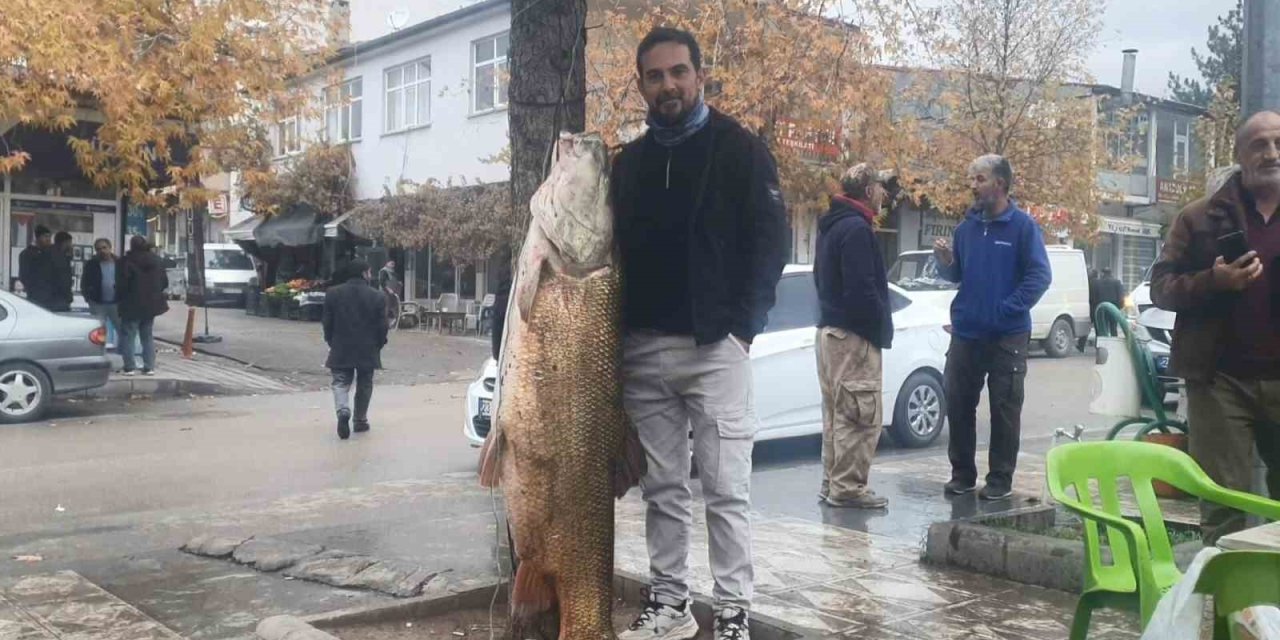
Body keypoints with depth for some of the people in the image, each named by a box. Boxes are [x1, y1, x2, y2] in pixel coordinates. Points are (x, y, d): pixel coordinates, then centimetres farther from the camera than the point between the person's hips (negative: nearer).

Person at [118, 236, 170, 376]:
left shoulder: (127, 261, -13)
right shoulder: (157, 261, 5)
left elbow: (123, 284, -15)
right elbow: (165, 282, 7)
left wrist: (119, 298, 1)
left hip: (132, 305, -5)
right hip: (151, 304, 5)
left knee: (128, 336, 3)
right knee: (148, 336, 13)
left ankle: (130, 367, -2)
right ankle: (149, 367, 10)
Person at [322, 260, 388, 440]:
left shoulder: (333, 294, -1)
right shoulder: (376, 297, -7)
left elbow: (327, 322, 3)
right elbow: (382, 325, -6)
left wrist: (331, 342, 15)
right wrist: (379, 344, 10)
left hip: (341, 350, 1)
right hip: (367, 350, -1)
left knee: (341, 383, 4)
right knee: (364, 385, 13)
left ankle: (343, 410, -22)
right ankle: (360, 420, 18)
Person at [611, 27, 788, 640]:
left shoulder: (740, 150, 1)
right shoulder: (627, 163, 15)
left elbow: (770, 241, -4)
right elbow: (616, 248, 17)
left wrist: (743, 325, -13)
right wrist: (618, 330, 4)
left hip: (715, 345, -4)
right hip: (643, 349, 5)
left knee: (726, 489, -2)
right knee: (662, 489, 11)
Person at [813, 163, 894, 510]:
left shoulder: (831, 225, 16)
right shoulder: (856, 228, -15)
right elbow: (862, 290, -21)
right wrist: (882, 330, -11)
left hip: (830, 328, 10)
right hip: (854, 336, -10)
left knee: (838, 413, 15)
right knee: (861, 415, -5)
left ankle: (832, 483, 20)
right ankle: (848, 487, -2)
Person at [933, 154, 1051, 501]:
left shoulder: (1022, 225, -5)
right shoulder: (967, 225, 9)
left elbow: (1040, 276, -10)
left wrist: (1008, 309, -18)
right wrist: (946, 261, -6)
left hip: (1007, 336, -5)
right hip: (965, 332, 5)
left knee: (1004, 409, 3)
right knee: (958, 405, 7)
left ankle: (1001, 479, 12)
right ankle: (962, 473, 20)